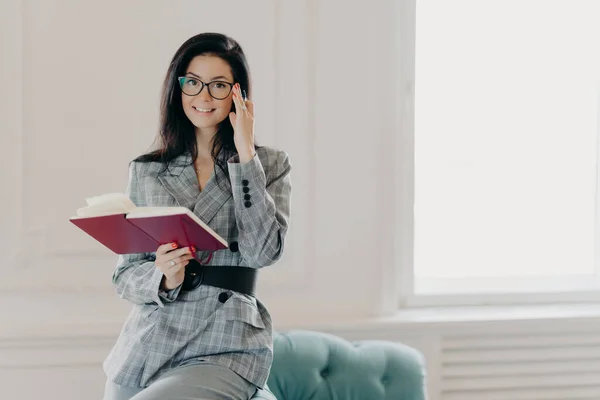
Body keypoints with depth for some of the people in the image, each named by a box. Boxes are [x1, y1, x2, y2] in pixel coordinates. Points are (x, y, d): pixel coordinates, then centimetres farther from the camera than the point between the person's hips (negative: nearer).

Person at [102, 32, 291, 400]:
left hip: (225, 352, -3)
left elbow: (264, 251, -12)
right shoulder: (146, 172, 10)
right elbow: (125, 273, 8)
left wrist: (245, 153, -10)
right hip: (145, 347, 3)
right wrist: (163, 279, -15)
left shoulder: (270, 165, 5)